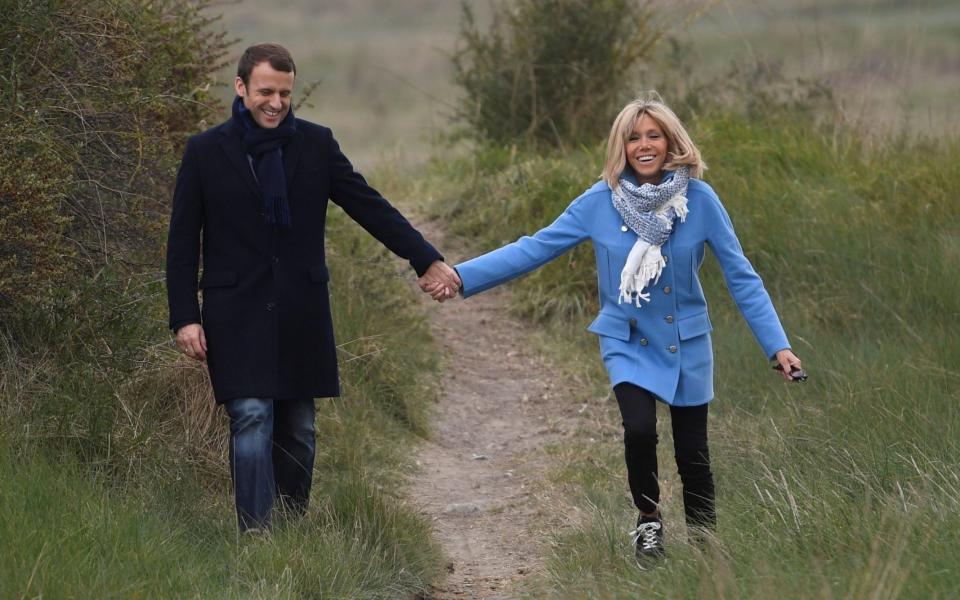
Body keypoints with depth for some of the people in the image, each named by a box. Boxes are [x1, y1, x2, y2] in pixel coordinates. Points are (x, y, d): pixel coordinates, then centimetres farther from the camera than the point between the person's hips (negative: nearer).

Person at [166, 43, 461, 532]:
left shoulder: (316, 144, 4)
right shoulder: (205, 152, -1)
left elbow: (370, 207, 4)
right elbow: (182, 242, 1)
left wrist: (427, 259, -3)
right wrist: (184, 318, -6)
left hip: (300, 314, 3)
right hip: (237, 316, -3)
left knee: (298, 430, 8)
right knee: (252, 421, -13)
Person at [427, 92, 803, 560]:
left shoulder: (698, 198, -12)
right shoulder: (601, 202, -10)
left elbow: (740, 275, -8)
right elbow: (534, 248, -8)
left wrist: (777, 345, -12)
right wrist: (462, 276, -16)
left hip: (686, 344, 0)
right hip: (628, 342, 0)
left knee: (692, 452, 2)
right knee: (639, 429, -22)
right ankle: (648, 520, 5)